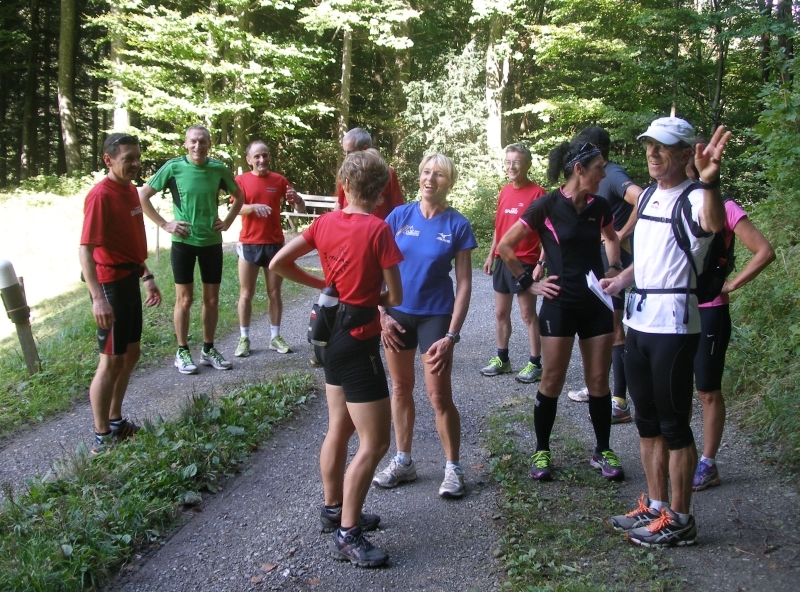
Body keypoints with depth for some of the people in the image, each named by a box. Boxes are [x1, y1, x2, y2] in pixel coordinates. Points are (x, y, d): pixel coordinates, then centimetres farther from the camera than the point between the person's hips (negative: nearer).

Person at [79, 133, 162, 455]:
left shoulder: (130, 189, 8)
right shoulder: (101, 195, -19)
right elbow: (85, 250, -24)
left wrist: (147, 276, 19)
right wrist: (98, 298, -31)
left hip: (130, 280, 9)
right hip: (110, 283, -9)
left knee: (131, 354, 17)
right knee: (112, 360, -2)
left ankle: (116, 422, 31)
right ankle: (102, 438, 9)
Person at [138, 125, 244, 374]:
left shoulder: (219, 169, -1)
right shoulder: (173, 167, -9)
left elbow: (239, 196, 16)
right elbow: (142, 196, -6)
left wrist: (228, 221, 5)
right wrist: (164, 224, -9)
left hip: (212, 242, 3)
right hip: (184, 242, -3)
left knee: (212, 299, 9)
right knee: (184, 299, 4)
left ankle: (208, 350, 23)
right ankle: (182, 352, 16)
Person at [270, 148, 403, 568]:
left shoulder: (325, 222, 1)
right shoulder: (378, 229, -17)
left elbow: (277, 263, 4)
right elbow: (395, 297, -13)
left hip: (332, 335, 8)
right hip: (359, 342, -8)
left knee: (339, 429, 20)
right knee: (374, 443, -1)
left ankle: (335, 510, 34)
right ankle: (347, 536, 3)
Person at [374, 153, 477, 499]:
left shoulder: (457, 225, -7)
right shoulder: (400, 216, -2)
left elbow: (464, 283, -7)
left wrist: (452, 334, -13)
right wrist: (382, 314, -5)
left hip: (435, 315, -3)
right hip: (397, 313, 3)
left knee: (439, 396, -3)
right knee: (401, 387, 12)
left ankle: (453, 468, 14)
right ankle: (403, 462, 26)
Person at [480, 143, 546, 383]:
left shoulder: (537, 193, -11)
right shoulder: (504, 192, 9)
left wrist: (541, 263, -17)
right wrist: (491, 255, 14)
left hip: (525, 262, -7)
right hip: (502, 261, 7)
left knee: (528, 315, 0)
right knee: (501, 313, 13)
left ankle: (535, 364, 9)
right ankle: (502, 359, 24)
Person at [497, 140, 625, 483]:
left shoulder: (599, 207, 4)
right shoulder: (547, 206, -11)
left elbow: (612, 237, 26)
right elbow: (505, 246, -6)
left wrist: (613, 267, 9)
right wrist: (528, 283, -6)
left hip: (596, 304, 4)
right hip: (560, 304, -4)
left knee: (598, 381, 8)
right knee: (553, 381, 3)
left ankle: (603, 452, 21)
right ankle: (541, 452, 18)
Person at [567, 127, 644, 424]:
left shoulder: (613, 175, -17)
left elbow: (641, 199, -35)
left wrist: (622, 234, -25)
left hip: (612, 260, -10)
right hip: (597, 260, 10)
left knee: (613, 329, -7)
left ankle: (620, 402, -3)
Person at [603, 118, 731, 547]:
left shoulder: (692, 199, -13)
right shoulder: (649, 197, 14)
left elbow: (713, 224, -38)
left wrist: (709, 183, -57)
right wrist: (620, 281, 9)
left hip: (673, 326, -9)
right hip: (638, 321, 9)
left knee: (674, 424, -1)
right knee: (647, 421, 16)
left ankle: (679, 520, 11)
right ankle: (655, 507, 28)